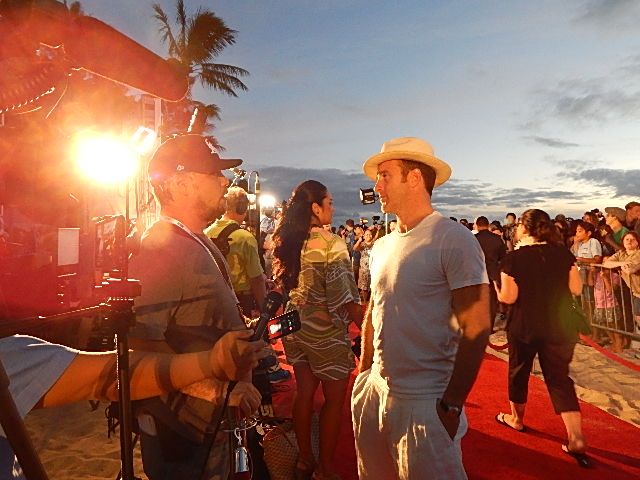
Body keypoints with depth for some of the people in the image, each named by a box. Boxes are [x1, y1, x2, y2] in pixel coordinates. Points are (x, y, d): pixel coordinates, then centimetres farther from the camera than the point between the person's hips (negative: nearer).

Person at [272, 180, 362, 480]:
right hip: (325, 330, -6)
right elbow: (345, 297, -20)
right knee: (334, 398, 10)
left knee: (304, 392, 17)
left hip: (294, 324, 7)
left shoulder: (285, 241, 3)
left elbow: (282, 285, 10)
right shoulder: (330, 243, -18)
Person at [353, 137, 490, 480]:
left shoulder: (454, 239, -13)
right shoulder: (381, 248, 8)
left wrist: (452, 404, -17)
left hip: (425, 403, -7)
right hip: (375, 390, 7)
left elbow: (476, 327, -16)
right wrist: (363, 375, 14)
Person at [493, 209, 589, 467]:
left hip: (524, 327, -3)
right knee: (559, 377, 10)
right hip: (560, 327, 3)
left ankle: (516, 418, 36)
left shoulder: (514, 258, -14)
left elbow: (508, 297, -15)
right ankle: (576, 438, 4)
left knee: (519, 371, 17)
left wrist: (496, 288, 5)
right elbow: (576, 289, -1)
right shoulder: (563, 253, -4)